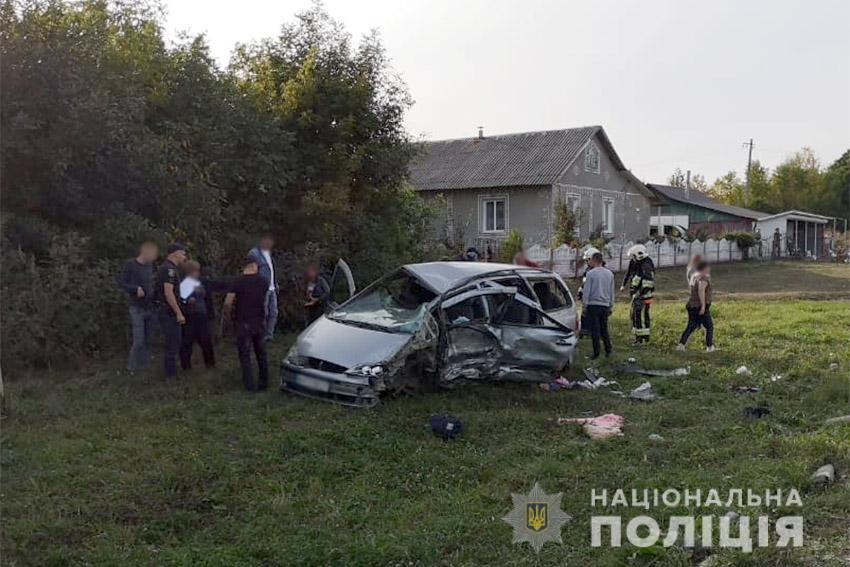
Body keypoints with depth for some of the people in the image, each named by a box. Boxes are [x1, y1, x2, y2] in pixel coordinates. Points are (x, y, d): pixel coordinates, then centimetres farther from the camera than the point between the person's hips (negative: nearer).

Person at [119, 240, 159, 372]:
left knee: (148, 341, 9)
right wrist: (136, 289, -22)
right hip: (136, 308, -6)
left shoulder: (150, 266, 9)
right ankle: (132, 368, 6)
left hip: (149, 307, 6)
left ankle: (145, 366, 19)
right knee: (139, 341, -8)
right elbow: (121, 282, -7)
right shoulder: (130, 265, -7)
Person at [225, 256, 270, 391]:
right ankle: (264, 382, 22)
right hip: (260, 322, 4)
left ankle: (250, 385, 3)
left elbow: (227, 303, -13)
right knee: (261, 353, 15)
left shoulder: (237, 282, -12)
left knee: (245, 355, 5)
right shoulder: (263, 281, -2)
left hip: (244, 323, -3)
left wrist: (230, 312, 6)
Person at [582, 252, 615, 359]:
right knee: (604, 329, 15)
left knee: (595, 330, 0)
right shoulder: (610, 273, 8)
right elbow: (612, 292, 14)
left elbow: (587, 291, -8)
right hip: (605, 305, 5)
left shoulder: (590, 273, -9)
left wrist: (584, 306, -2)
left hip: (593, 305, -5)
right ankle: (608, 350, 13)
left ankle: (596, 353, 1)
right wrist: (611, 306, 20)